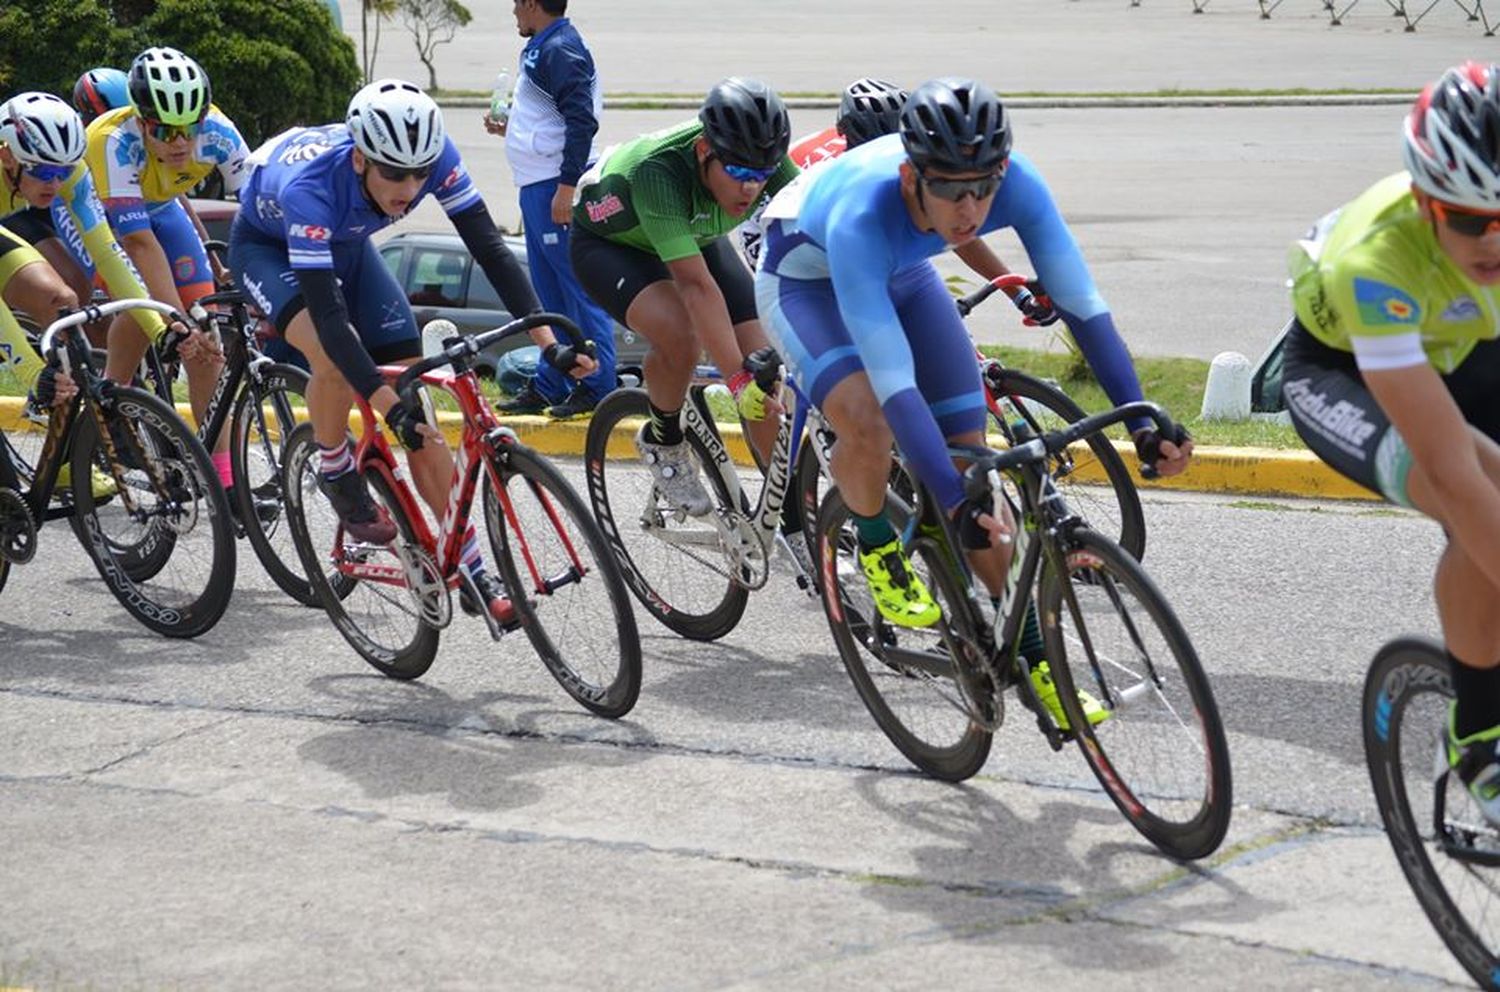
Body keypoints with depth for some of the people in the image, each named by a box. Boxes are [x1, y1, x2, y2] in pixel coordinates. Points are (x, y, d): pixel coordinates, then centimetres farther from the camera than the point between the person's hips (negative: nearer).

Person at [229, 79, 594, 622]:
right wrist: (388, 405, -52)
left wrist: (548, 341, -36)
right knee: (335, 356, -35)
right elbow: (327, 312, -44)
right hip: (268, 247, -4)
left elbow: (489, 246, -27)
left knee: (416, 403, -6)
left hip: (346, 246, 4)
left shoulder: (432, 155, -30)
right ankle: (337, 476, -6)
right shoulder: (309, 183, -42)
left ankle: (472, 571, -2)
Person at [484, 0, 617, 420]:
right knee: (550, 292, 14)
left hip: (557, 187, -11)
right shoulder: (542, 50, 18)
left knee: (577, 287, -8)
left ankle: (596, 387, -5)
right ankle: (548, 385, 19)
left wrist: (567, 187, -26)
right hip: (538, 185, 11)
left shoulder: (560, 51, -14)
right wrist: (510, 127, 17)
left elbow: (582, 120, -22)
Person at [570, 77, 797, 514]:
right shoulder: (657, 168, -42)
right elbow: (696, 284, -47)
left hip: (694, 237, 5)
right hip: (609, 243, -5)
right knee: (679, 334, -34)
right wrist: (738, 380, -52)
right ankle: (663, 442, -5)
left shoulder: (762, 159, -28)